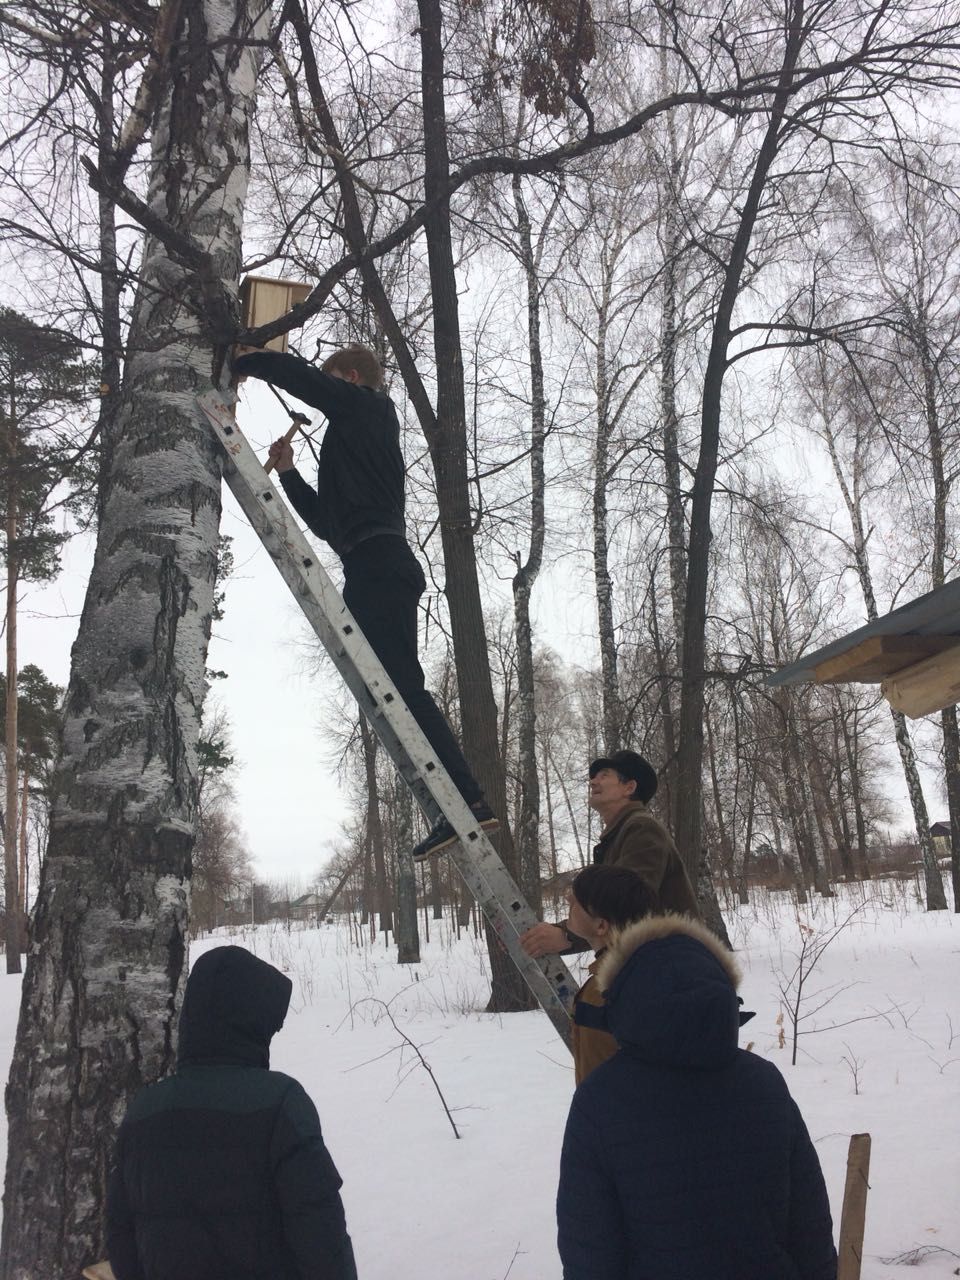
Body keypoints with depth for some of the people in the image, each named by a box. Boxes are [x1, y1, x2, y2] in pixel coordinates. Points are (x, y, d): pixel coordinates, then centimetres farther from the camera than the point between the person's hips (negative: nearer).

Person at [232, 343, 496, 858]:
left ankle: (466, 801, -26)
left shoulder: (362, 405, 9)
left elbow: (294, 372, -2)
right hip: (382, 566, 10)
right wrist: (288, 474, 30)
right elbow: (326, 521, 36)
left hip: (377, 563, -10)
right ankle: (462, 805, -2)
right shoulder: (362, 430, 34)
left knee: (400, 686, -19)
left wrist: (241, 363, 16)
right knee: (394, 690, 3)